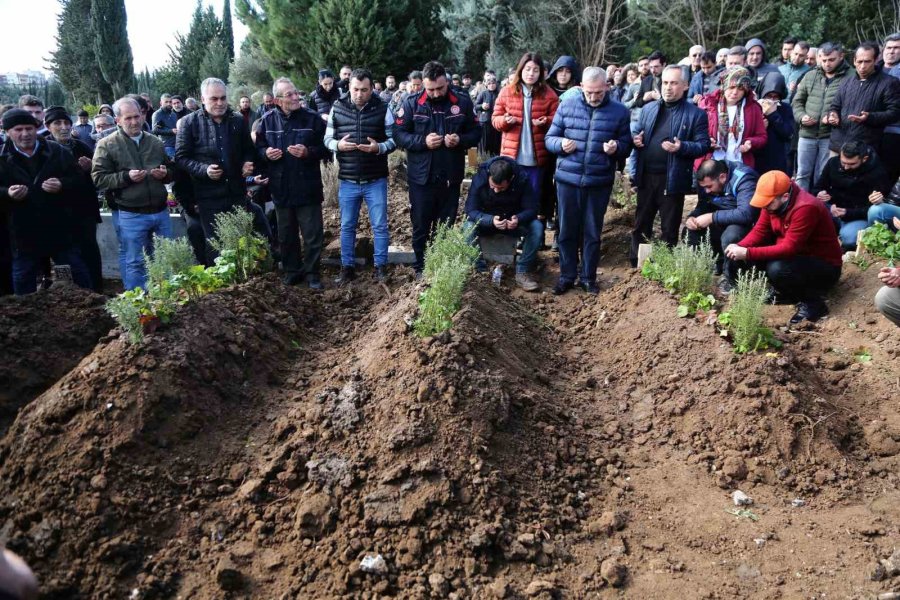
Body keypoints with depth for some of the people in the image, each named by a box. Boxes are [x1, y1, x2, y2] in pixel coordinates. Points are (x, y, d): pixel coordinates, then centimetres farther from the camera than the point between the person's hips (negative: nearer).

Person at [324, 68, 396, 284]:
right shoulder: (337, 108, 0)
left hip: (375, 180, -1)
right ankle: (347, 268, 22)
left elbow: (394, 139, -3)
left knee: (379, 226, 6)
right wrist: (338, 145, -17)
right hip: (347, 181, 2)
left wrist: (378, 147, -22)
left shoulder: (383, 108, -4)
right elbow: (327, 138, 5)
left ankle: (380, 267, 19)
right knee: (347, 226, 10)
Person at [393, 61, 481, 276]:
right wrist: (423, 141, -20)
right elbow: (398, 134, -5)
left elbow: (476, 133, 5)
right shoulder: (411, 103, -4)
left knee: (446, 226, 13)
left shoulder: (463, 102, 0)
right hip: (421, 177, -1)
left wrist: (460, 139, -16)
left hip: (451, 177, 1)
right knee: (420, 226, 9)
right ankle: (421, 267, 24)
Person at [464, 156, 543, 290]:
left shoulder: (522, 179, -23)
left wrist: (519, 219, -42)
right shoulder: (479, 179, -25)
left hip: (513, 220, 1)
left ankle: (522, 272, -16)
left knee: (537, 227, -27)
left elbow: (531, 209, -18)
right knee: (469, 228, -33)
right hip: (486, 220, -1)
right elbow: (470, 210, -24)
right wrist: (491, 220, -43)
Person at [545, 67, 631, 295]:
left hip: (600, 182, -1)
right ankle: (566, 276, 21)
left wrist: (616, 147, -18)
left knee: (592, 232, 10)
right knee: (567, 230, 8)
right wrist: (560, 144, -16)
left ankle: (589, 277, 23)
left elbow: (627, 145, 5)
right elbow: (549, 138, 7)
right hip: (568, 179, 1)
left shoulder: (620, 112, 1)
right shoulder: (566, 107, 3)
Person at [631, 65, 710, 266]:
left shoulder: (696, 113, -4)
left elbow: (704, 144, -6)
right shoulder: (648, 109, 10)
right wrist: (636, 139, -5)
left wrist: (682, 147, -24)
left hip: (672, 179, -4)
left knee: (669, 228, 7)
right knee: (640, 224, 12)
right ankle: (636, 264, 24)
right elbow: (637, 133, 19)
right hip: (646, 176, 4)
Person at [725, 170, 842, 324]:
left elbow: (789, 248, -34)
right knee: (751, 250, -7)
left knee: (777, 269, -34)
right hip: (798, 256, 8)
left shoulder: (805, 208, -31)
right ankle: (789, 291, 8)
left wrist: (747, 253, -36)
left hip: (825, 267, -8)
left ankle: (813, 302, -8)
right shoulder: (773, 200, -6)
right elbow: (760, 231, -2)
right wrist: (739, 247, -22)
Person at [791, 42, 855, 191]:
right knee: (803, 174, 9)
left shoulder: (851, 77, -4)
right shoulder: (810, 76, 12)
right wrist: (801, 116, -4)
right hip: (807, 134, 4)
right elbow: (797, 101, 15)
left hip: (831, 136, -4)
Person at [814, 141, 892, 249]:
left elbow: (872, 209, -14)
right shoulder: (833, 162, -3)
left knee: (848, 237, -37)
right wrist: (819, 195, -19)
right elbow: (817, 188, 7)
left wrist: (847, 213, -27)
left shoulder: (877, 173, -14)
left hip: (860, 217, -4)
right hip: (833, 209, 4)